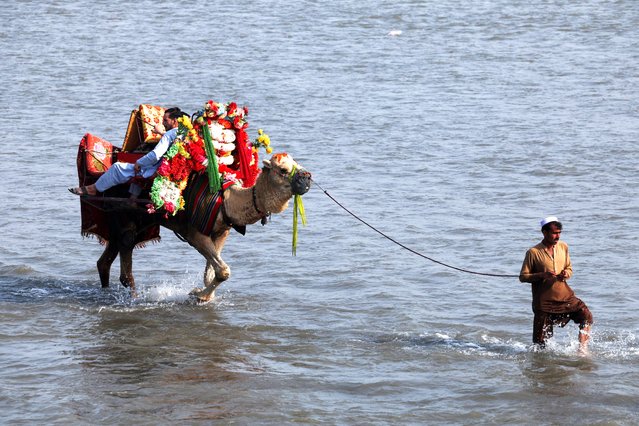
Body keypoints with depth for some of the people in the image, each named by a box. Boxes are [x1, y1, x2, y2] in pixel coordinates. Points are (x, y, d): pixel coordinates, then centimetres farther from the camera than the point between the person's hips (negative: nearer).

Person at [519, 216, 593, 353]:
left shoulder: (563, 247, 4)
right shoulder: (533, 253, -11)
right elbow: (523, 277, -8)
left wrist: (566, 274, -9)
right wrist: (542, 275, -23)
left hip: (565, 295, 4)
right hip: (544, 300, -4)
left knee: (586, 316, -15)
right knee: (540, 341, -1)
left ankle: (582, 349, -9)